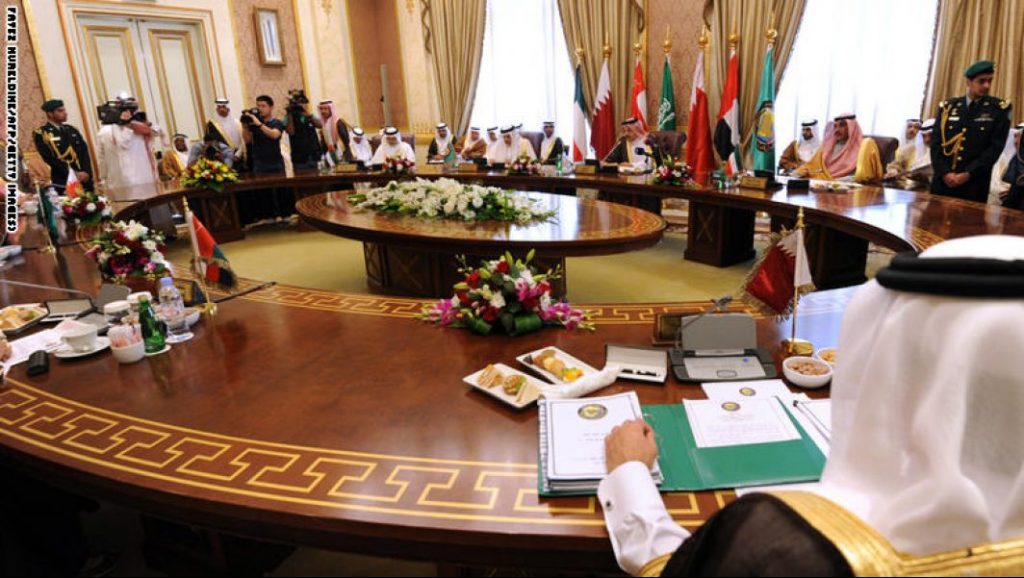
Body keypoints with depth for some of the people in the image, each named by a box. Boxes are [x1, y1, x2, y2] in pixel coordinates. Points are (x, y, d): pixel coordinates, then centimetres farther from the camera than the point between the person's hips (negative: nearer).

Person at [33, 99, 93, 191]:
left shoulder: (72, 130, 16)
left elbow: (84, 151, 8)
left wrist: (86, 172, -8)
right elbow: (50, 159, -8)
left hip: (85, 181, 5)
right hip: (62, 184, -5)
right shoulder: (41, 134, -1)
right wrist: (73, 173, -15)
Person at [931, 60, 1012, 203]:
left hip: (975, 184, -2)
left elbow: (995, 147, -4)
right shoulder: (947, 106, 9)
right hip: (942, 180, 2)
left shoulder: (999, 108, 3)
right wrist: (945, 173, -9)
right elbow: (936, 143, 3)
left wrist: (968, 174, -13)